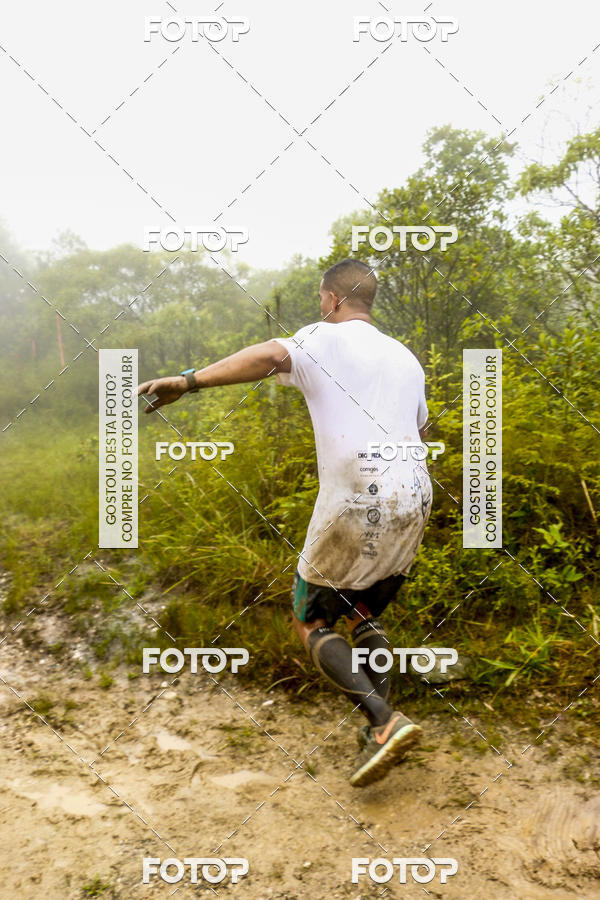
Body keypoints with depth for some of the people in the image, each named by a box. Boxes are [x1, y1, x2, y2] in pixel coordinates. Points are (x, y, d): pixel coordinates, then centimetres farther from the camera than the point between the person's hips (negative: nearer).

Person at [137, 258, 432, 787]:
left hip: (356, 507, -7)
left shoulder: (325, 339, -1)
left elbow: (273, 355, -24)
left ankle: (385, 722, -6)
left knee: (312, 623, 8)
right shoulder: (406, 358, 19)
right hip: (415, 504, 7)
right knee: (365, 616, 23)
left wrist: (188, 381, -27)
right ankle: (381, 730, 18)